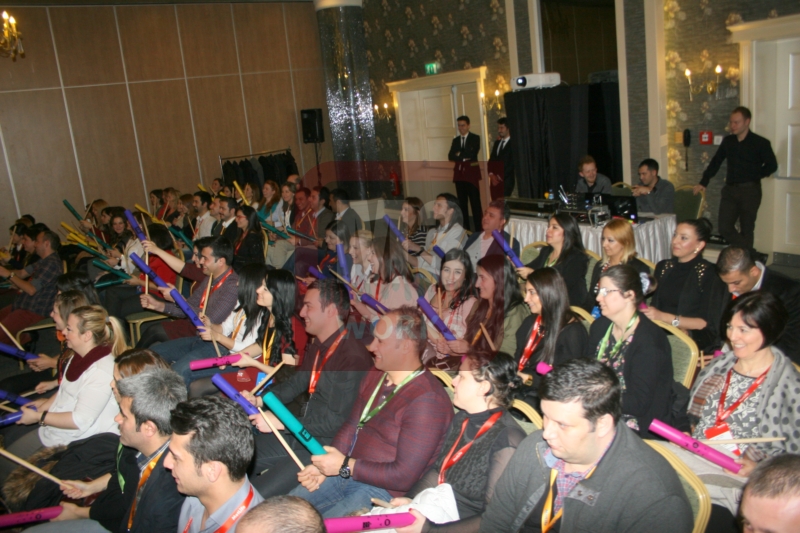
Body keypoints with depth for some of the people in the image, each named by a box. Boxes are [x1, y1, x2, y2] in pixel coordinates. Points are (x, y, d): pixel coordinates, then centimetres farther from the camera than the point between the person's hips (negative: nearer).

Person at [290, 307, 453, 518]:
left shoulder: (427, 400, -23)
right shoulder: (375, 376, 7)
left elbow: (404, 476, -23)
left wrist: (345, 466, -18)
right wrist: (324, 465, -3)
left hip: (382, 491, -8)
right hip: (345, 474, 8)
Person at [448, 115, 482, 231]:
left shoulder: (475, 138, 1)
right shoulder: (455, 140, 14)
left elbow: (472, 154, -14)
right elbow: (450, 157, 3)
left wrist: (460, 154, -2)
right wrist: (464, 157, -10)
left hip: (471, 172, -5)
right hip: (459, 173, 5)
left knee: (475, 202, -4)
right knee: (462, 203, 7)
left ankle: (478, 229, -1)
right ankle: (465, 228, 13)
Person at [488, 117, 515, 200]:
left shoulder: (513, 143, -6)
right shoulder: (497, 143, 19)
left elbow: (512, 163, -12)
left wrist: (500, 177, -11)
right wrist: (491, 174, 1)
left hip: (506, 181, -7)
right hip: (495, 181, 7)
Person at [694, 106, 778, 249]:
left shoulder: (760, 143, -5)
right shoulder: (727, 141, 8)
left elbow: (772, 165, 1)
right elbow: (715, 162, 15)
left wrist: (753, 176, -1)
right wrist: (703, 182, 10)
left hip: (750, 190, -4)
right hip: (730, 189, 4)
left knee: (746, 229, 4)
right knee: (725, 228, -2)